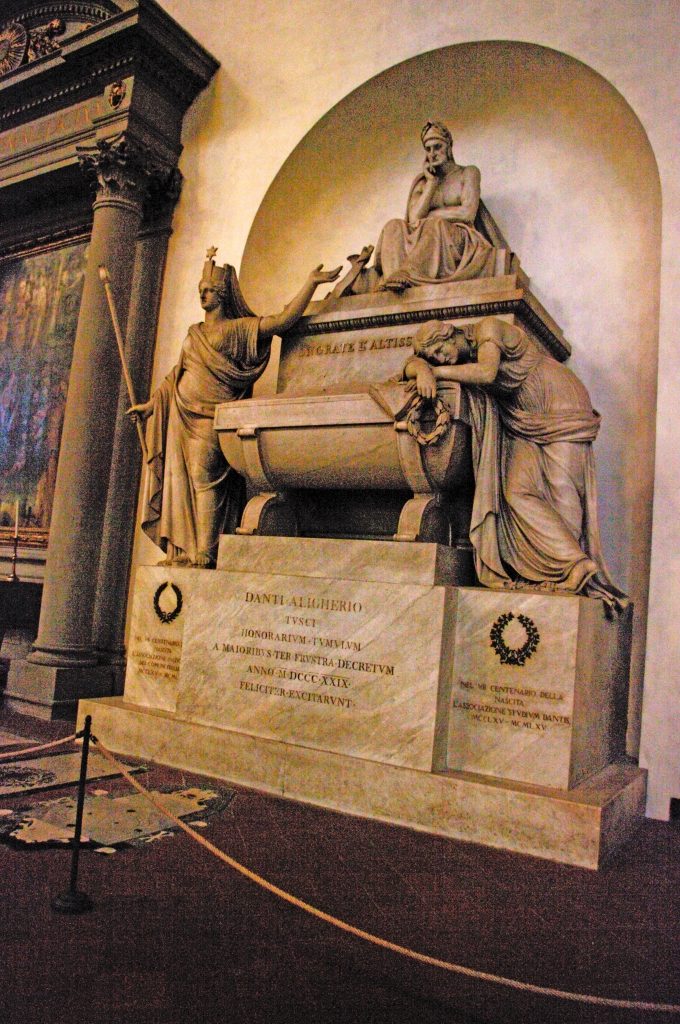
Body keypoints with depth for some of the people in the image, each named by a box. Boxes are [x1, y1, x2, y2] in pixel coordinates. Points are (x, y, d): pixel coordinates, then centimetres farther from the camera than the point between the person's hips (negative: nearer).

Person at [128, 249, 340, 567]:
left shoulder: (239, 327, 3)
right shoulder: (194, 333, 23)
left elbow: (284, 320, -7)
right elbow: (176, 374, 28)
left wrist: (311, 282, -12)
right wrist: (150, 404, 27)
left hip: (211, 414, -7)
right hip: (182, 414, 7)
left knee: (203, 476, -16)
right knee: (179, 478, 2)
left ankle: (205, 553, -16)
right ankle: (182, 550, 6)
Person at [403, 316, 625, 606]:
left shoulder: (488, 328, -14)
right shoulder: (463, 357, 5)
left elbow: (487, 373, -30)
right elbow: (410, 366, -3)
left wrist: (437, 372, -21)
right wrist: (423, 368, -27)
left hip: (560, 405, -6)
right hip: (525, 422, 6)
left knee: (560, 490, -15)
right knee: (516, 491, -11)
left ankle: (579, 563, -13)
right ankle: (577, 562, -13)